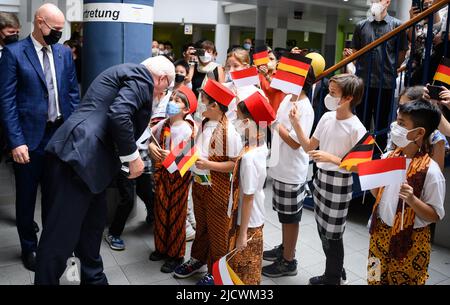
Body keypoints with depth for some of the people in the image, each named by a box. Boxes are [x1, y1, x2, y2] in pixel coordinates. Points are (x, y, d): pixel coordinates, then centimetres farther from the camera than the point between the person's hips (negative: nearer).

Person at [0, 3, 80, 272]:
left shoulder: (64, 52, 5)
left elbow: (73, 92, 9)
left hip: (60, 134, 4)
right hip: (30, 137, -3)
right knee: (27, 196, 12)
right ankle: (29, 246, 31)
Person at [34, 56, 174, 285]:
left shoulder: (127, 73, 25)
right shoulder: (141, 76, -5)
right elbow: (119, 115, -22)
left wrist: (128, 154, 29)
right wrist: (132, 157, -11)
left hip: (76, 155, 11)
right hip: (78, 157, -11)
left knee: (93, 224, 21)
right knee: (62, 235, -3)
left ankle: (93, 278, 37)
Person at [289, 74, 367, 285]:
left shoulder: (356, 128, -19)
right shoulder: (327, 118, 1)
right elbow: (309, 147, 8)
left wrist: (330, 158, -26)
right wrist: (296, 123, -3)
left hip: (339, 183, -7)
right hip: (321, 178, 7)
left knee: (332, 234, 7)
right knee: (323, 229, 18)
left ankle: (333, 278, 30)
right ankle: (336, 272, 39)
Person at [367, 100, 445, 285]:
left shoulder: (430, 171, -20)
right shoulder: (389, 157, -3)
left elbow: (436, 216, -15)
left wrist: (412, 200, -31)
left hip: (409, 241, -5)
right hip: (380, 233, 5)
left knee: (403, 281, 15)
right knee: (375, 279, 20)